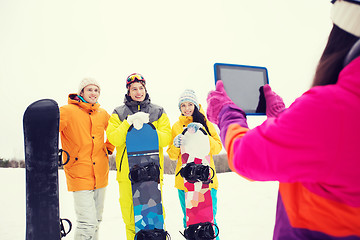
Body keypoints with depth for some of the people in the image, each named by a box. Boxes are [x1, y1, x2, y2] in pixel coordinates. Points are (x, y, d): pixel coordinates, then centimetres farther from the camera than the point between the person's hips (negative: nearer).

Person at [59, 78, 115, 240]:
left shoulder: (102, 114, 9)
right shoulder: (68, 111, -8)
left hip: (100, 175, 6)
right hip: (80, 176, -6)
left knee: (96, 221, 16)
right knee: (88, 224, -12)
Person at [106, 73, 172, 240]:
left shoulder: (158, 112, 11)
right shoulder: (119, 113, 9)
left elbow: (166, 138, 0)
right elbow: (113, 139, -6)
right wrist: (129, 122, -17)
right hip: (127, 171, 0)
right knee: (130, 213, 5)